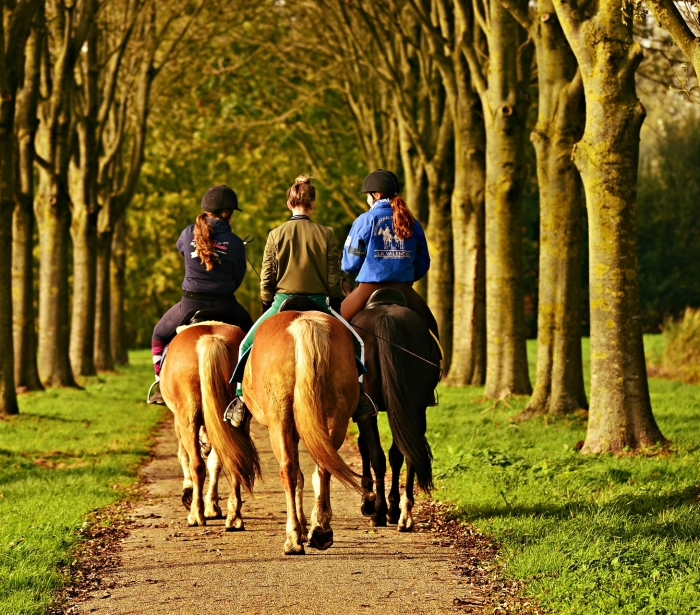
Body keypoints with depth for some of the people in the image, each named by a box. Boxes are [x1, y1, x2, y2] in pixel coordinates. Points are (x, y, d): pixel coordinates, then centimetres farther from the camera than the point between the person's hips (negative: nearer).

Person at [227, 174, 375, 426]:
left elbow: (266, 279, 1)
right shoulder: (326, 234, -2)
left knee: (248, 344, 14)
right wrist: (337, 309, 13)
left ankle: (241, 399, 3)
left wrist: (267, 308, 15)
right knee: (353, 342, 17)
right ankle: (358, 395, 3)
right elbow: (334, 278, 0)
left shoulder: (276, 235, -2)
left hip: (283, 302, 0)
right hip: (319, 304, 0)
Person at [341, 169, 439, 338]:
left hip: (369, 290, -3)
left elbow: (350, 264, -2)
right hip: (404, 291, 3)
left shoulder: (365, 220, -4)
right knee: (429, 330, 19)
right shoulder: (412, 223, 8)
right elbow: (423, 264, 9)